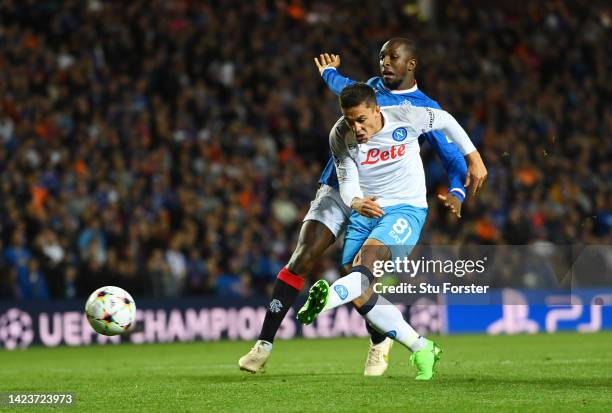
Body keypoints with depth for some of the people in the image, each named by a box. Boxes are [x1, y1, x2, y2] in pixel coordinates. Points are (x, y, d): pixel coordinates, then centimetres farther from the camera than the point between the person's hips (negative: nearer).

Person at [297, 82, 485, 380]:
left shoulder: (404, 118, -13)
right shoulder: (340, 135, -8)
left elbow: (445, 120, 6)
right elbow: (347, 182, -9)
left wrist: (474, 157, 12)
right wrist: (356, 203, -33)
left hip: (406, 210, -4)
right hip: (365, 213, 4)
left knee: (368, 255, -34)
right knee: (359, 296, -9)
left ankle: (326, 298, -62)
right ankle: (422, 349, 4)